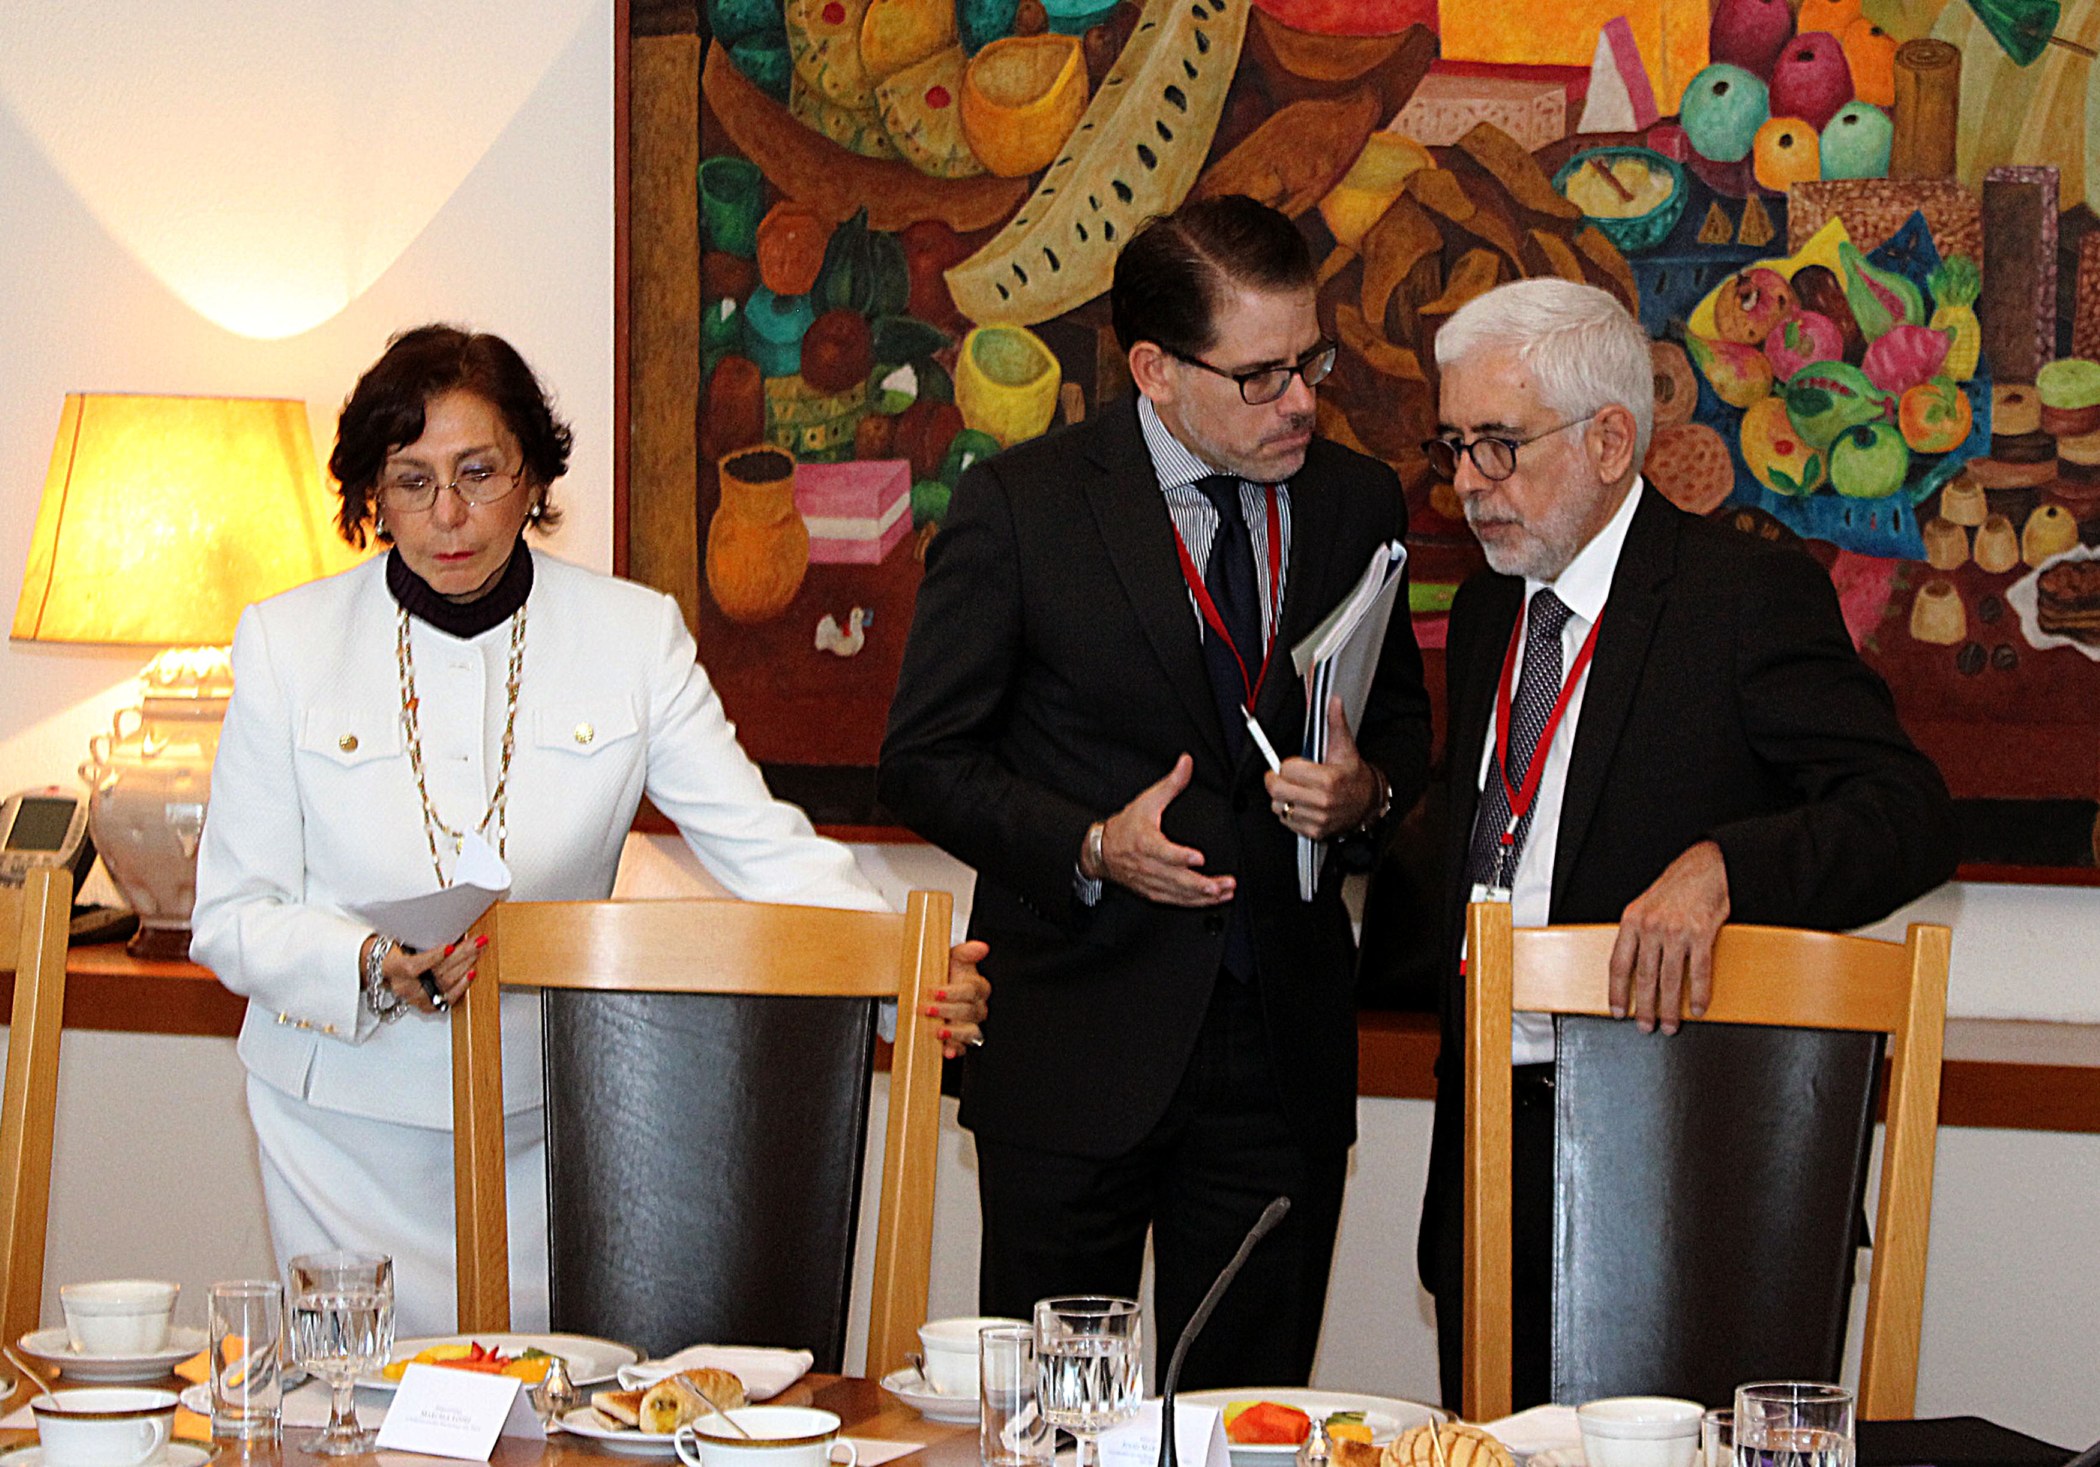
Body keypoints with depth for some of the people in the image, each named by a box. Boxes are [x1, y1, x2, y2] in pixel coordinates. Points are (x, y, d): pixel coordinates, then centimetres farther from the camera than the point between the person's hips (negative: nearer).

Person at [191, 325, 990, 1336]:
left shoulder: (632, 635, -3)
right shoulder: (286, 642, -3)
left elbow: (766, 846, -7)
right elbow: (232, 914, -3)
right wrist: (374, 969, -22)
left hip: (548, 1121, 1)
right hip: (348, 1125, 0)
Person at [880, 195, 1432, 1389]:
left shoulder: (1358, 503, 6)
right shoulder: (1019, 505, -6)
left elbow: (1402, 719, 18)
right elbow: (926, 760, -4)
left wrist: (1370, 791, -6)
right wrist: (1089, 848, -19)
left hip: (1286, 1047, 3)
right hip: (1078, 1037, -3)